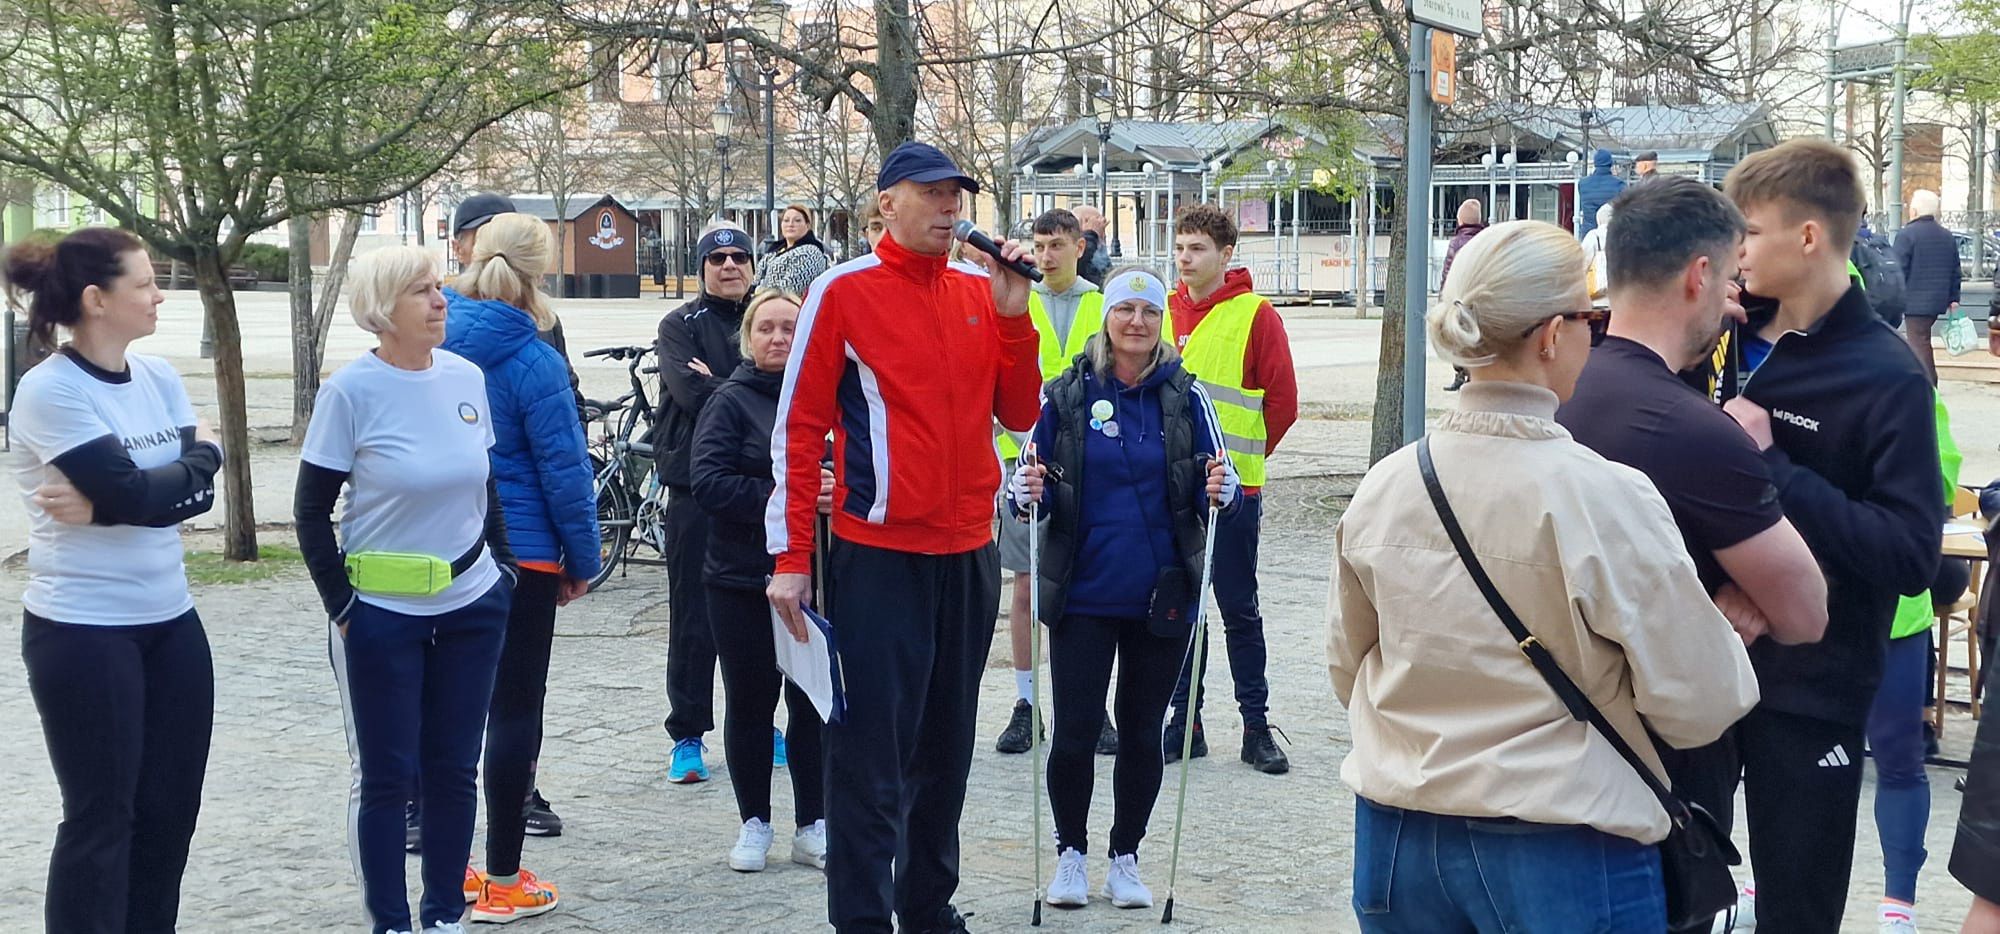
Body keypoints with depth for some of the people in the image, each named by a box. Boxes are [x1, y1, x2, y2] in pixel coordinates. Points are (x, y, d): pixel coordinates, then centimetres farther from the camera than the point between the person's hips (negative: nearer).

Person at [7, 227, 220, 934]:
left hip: (170, 620, 7)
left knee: (170, 808, 12)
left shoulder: (159, 377, 6)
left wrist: (101, 508, -17)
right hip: (83, 631, -7)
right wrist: (198, 456, -4)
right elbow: (138, 494, -22)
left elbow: (201, 491, -5)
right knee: (102, 818, 2)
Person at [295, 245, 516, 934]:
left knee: (454, 768, 10)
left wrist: (504, 568, 11)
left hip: (472, 604, 4)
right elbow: (311, 509, -6)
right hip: (381, 613, -4)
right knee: (386, 776, 4)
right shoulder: (351, 391, -11)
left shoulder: (465, 377, 2)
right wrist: (341, 605, -8)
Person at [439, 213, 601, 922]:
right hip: (520, 554, -5)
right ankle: (503, 882, 8)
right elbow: (564, 472, -13)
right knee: (515, 710, 4)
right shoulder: (533, 361, -15)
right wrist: (582, 560, -1)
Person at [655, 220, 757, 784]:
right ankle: (687, 735, 9)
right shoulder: (681, 325, 3)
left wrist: (719, 387, -12)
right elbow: (692, 393, -14)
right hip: (697, 485, -2)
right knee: (693, 619, 1)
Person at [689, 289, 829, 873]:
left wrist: (836, 490, -10)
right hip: (743, 580, -2)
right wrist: (780, 495, -23)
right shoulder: (731, 402, -3)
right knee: (751, 700, 7)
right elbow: (708, 481, -14)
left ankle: (813, 826, 18)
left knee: (813, 700, 7)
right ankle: (754, 824, 20)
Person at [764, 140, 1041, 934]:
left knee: (945, 748, 15)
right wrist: (791, 557, -9)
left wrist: (1012, 312, -5)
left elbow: (1019, 414, 6)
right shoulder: (845, 291, -5)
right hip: (878, 556, -5)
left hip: (968, 553, 6)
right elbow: (799, 428, -6)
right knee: (873, 756, -3)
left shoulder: (980, 293, 9)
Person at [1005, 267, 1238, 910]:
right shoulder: (1067, 396, -2)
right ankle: (1070, 854, 21)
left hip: (1163, 597, 1)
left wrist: (1219, 490, -16)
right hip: (1084, 596, -1)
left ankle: (1125, 859, 26)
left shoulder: (1186, 396, 0)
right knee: (1074, 735, 0)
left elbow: (1219, 482, 6)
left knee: (1142, 736, 10)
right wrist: (1027, 495, -21)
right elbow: (1026, 490, 2)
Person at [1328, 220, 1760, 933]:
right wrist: (1731, 625, 7)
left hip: (1396, 843, 5)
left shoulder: (1383, 487, -4)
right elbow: (1699, 708, -13)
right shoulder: (1606, 498, -18)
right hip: (1565, 859, -4)